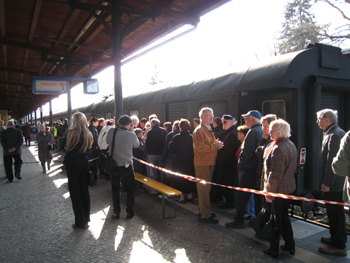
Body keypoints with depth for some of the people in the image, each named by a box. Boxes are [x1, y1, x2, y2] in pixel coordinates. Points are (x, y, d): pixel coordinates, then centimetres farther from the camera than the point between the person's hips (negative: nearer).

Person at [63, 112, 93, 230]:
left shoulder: (71, 132, -14)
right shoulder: (88, 134, 0)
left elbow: (65, 146, -7)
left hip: (72, 164, -5)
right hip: (84, 164, 5)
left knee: (75, 192, 4)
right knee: (84, 191, 14)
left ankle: (79, 222, 10)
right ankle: (85, 220, 24)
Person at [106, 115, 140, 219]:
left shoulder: (111, 132, -8)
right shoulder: (131, 135, -15)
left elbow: (107, 142, 9)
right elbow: (136, 145, 3)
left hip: (113, 165, 3)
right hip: (127, 166, -3)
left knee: (115, 189, 18)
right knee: (130, 189, 14)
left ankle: (116, 212, 23)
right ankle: (129, 212, 19)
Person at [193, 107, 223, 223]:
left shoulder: (208, 130, 19)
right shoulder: (198, 131, -14)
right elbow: (199, 147, -23)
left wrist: (217, 144, 8)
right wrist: (215, 145, -19)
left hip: (209, 163, 10)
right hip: (202, 164, -10)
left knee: (205, 188, 18)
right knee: (204, 189, -4)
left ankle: (203, 210, 31)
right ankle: (205, 215, 4)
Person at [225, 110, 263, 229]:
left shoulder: (253, 132, -18)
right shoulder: (262, 131, 8)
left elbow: (246, 153, -23)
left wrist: (241, 163, -5)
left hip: (250, 169, -9)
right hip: (259, 169, 9)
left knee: (241, 195, 0)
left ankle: (239, 221, 7)